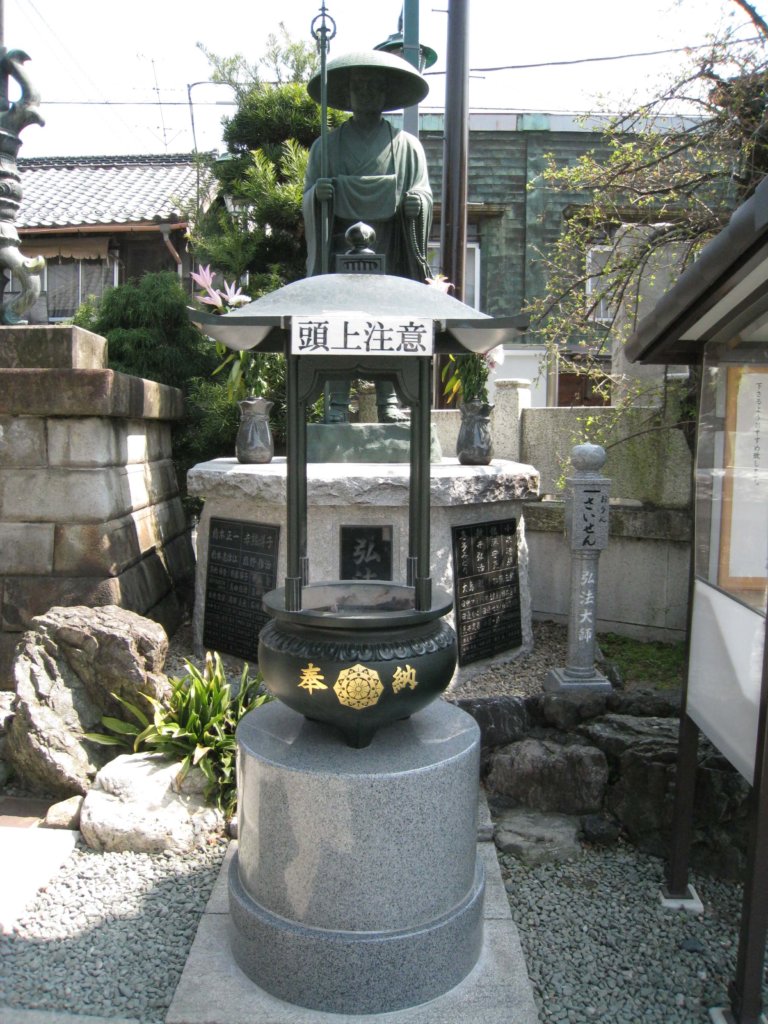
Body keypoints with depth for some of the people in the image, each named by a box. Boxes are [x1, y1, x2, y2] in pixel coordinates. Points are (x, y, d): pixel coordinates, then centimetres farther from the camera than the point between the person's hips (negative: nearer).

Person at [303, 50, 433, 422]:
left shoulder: (407, 146, 14)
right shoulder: (326, 146, 15)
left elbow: (424, 192, 10)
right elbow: (307, 200, 13)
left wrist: (417, 202, -14)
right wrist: (317, 193, -11)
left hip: (389, 248, 0)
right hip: (341, 246, 0)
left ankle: (388, 399, 2)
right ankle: (338, 402, -4)